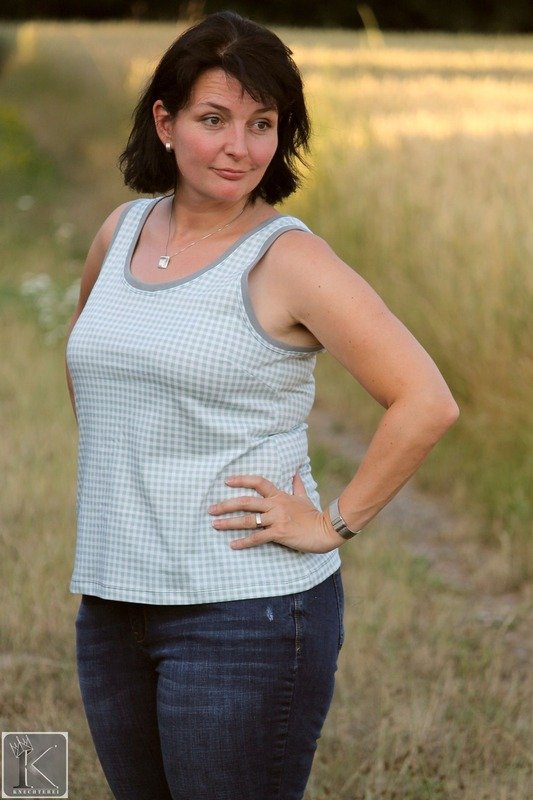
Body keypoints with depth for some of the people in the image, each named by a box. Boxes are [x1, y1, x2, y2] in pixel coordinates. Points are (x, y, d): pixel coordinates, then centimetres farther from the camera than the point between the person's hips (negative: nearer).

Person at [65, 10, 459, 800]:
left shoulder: (286, 257, -11)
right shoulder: (121, 232, 8)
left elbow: (426, 402, -16)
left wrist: (333, 525, -13)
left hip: (248, 612, -6)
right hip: (114, 606, 7)